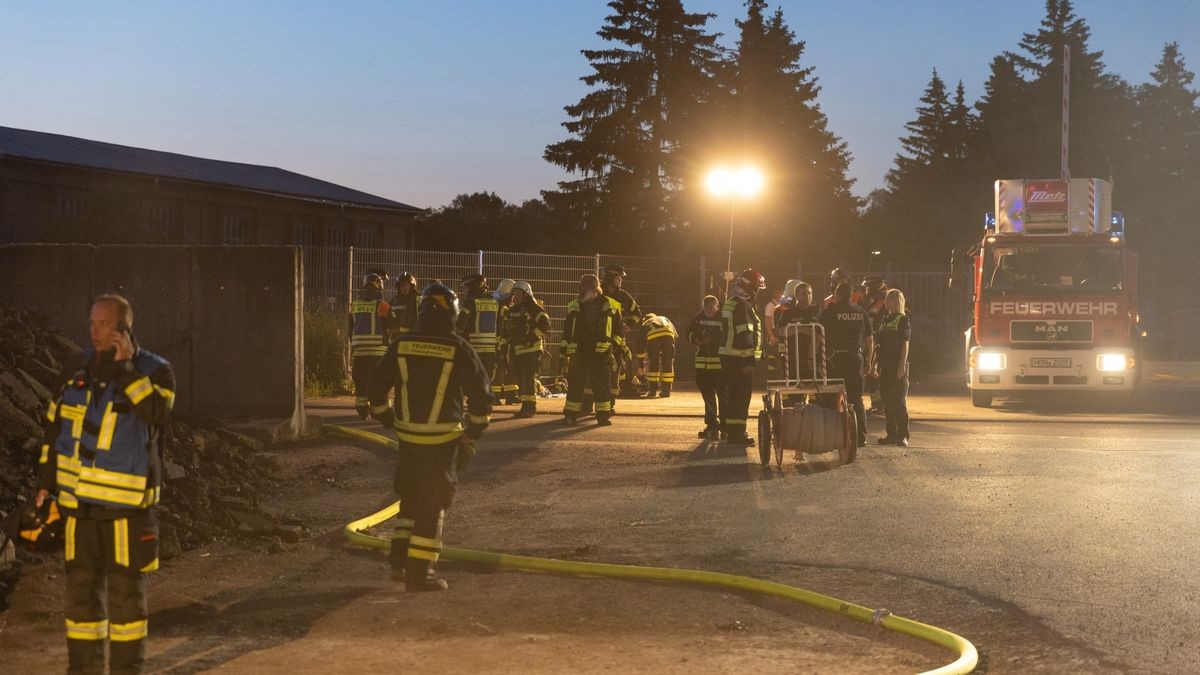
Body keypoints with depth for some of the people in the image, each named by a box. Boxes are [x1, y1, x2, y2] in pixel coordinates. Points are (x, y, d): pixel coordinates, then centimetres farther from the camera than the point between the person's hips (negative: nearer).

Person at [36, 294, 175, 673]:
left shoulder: (155, 371, -7)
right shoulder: (76, 373, 6)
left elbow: (156, 412, -27)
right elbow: (54, 428, 14)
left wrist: (126, 367, -25)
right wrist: (45, 481, 9)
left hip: (127, 504, -4)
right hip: (80, 503, 4)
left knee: (126, 592, 1)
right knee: (81, 589, 8)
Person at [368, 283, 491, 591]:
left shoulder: (400, 346, 0)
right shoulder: (459, 350, -9)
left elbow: (377, 386, 7)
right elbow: (481, 393, -3)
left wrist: (387, 420, 21)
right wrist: (474, 432, 11)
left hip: (407, 436, 4)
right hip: (444, 439, -4)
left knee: (411, 497, 21)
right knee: (432, 504, 2)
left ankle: (399, 560, 19)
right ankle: (419, 572, 2)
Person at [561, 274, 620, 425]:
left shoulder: (610, 306, 3)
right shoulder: (574, 306, 10)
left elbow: (617, 330, 9)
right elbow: (567, 331, 14)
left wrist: (615, 351, 6)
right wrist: (566, 353, 10)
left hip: (601, 353, -2)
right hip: (578, 353, 2)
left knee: (601, 385, -1)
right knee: (574, 384, 3)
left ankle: (604, 415, 5)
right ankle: (570, 415, 9)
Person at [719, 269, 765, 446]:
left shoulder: (733, 303, 18)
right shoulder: (741, 305, -16)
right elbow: (743, 335, -22)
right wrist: (748, 361, -23)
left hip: (731, 357, 10)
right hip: (739, 358, -10)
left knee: (734, 395, 16)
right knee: (740, 396, -9)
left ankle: (731, 430, 23)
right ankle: (736, 432, -9)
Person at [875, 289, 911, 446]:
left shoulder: (903, 320, -5)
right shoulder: (884, 319, 16)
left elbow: (905, 344, -10)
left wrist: (902, 365, -18)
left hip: (898, 365, -7)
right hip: (885, 365, 7)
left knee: (899, 401, -7)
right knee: (887, 400, 8)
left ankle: (903, 435, -6)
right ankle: (891, 434, 13)